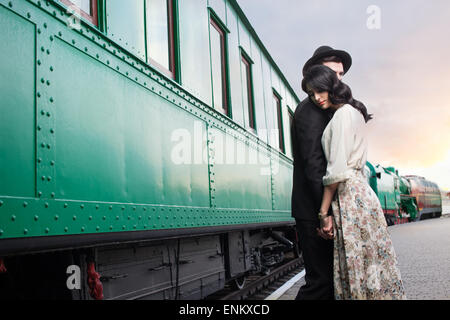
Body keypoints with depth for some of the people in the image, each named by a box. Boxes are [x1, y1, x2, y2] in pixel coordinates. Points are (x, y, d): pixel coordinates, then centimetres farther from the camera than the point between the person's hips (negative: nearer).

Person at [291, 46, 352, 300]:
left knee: (330, 279, 13)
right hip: (314, 211, -10)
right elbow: (313, 164, -20)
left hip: (322, 211, 10)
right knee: (321, 281, -8)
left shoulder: (324, 110, 22)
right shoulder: (311, 109, -9)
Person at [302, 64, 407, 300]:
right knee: (371, 263, 10)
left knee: (356, 266, -5)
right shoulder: (354, 112, 19)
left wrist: (324, 212, -13)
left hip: (350, 196, -10)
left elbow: (337, 170, -16)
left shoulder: (343, 114, -9)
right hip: (361, 190, 10)